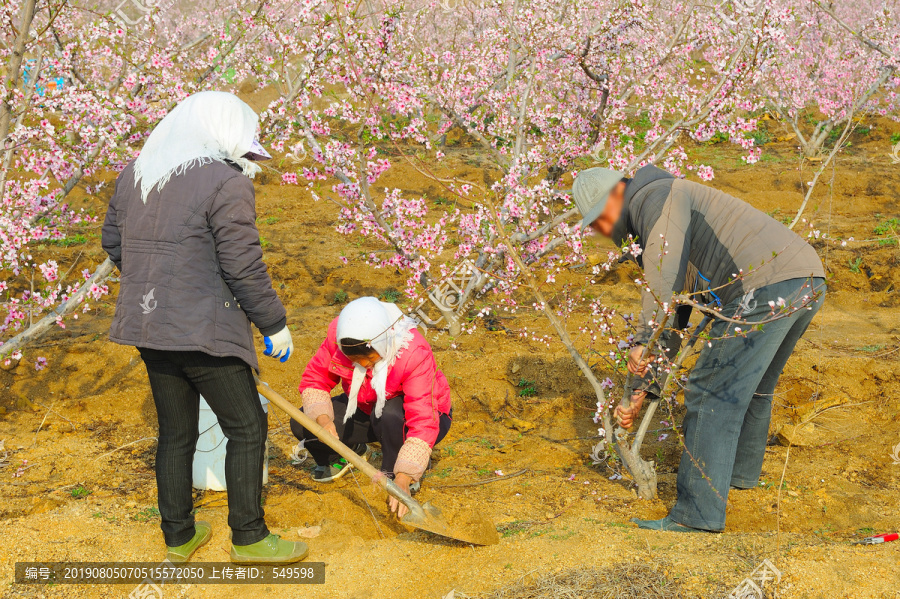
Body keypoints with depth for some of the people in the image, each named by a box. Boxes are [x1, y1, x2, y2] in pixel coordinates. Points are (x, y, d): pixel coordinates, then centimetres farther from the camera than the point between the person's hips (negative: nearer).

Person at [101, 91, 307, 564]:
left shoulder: (135, 174, 9)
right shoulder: (227, 184, -14)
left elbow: (113, 241, 17)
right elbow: (243, 266, -16)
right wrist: (274, 324, -5)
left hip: (147, 327, 8)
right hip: (204, 331, -7)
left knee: (175, 432, 18)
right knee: (246, 427, 7)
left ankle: (179, 536, 26)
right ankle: (248, 537, 13)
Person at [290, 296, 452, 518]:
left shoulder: (414, 353, -35)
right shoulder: (338, 334, -23)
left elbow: (423, 424, -38)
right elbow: (313, 380, -12)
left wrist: (403, 479, -45)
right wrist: (322, 420, -32)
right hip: (366, 411, 4)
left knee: (388, 414, -40)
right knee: (301, 423, -16)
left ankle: (395, 473, -10)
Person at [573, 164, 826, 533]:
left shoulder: (657, 198, 0)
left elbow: (663, 269, -19)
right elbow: (671, 322, 30)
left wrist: (644, 343, -20)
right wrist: (639, 393, 26)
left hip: (766, 285, -10)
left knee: (713, 394, -4)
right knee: (751, 382, 30)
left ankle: (697, 515, -2)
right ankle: (741, 468, 50)